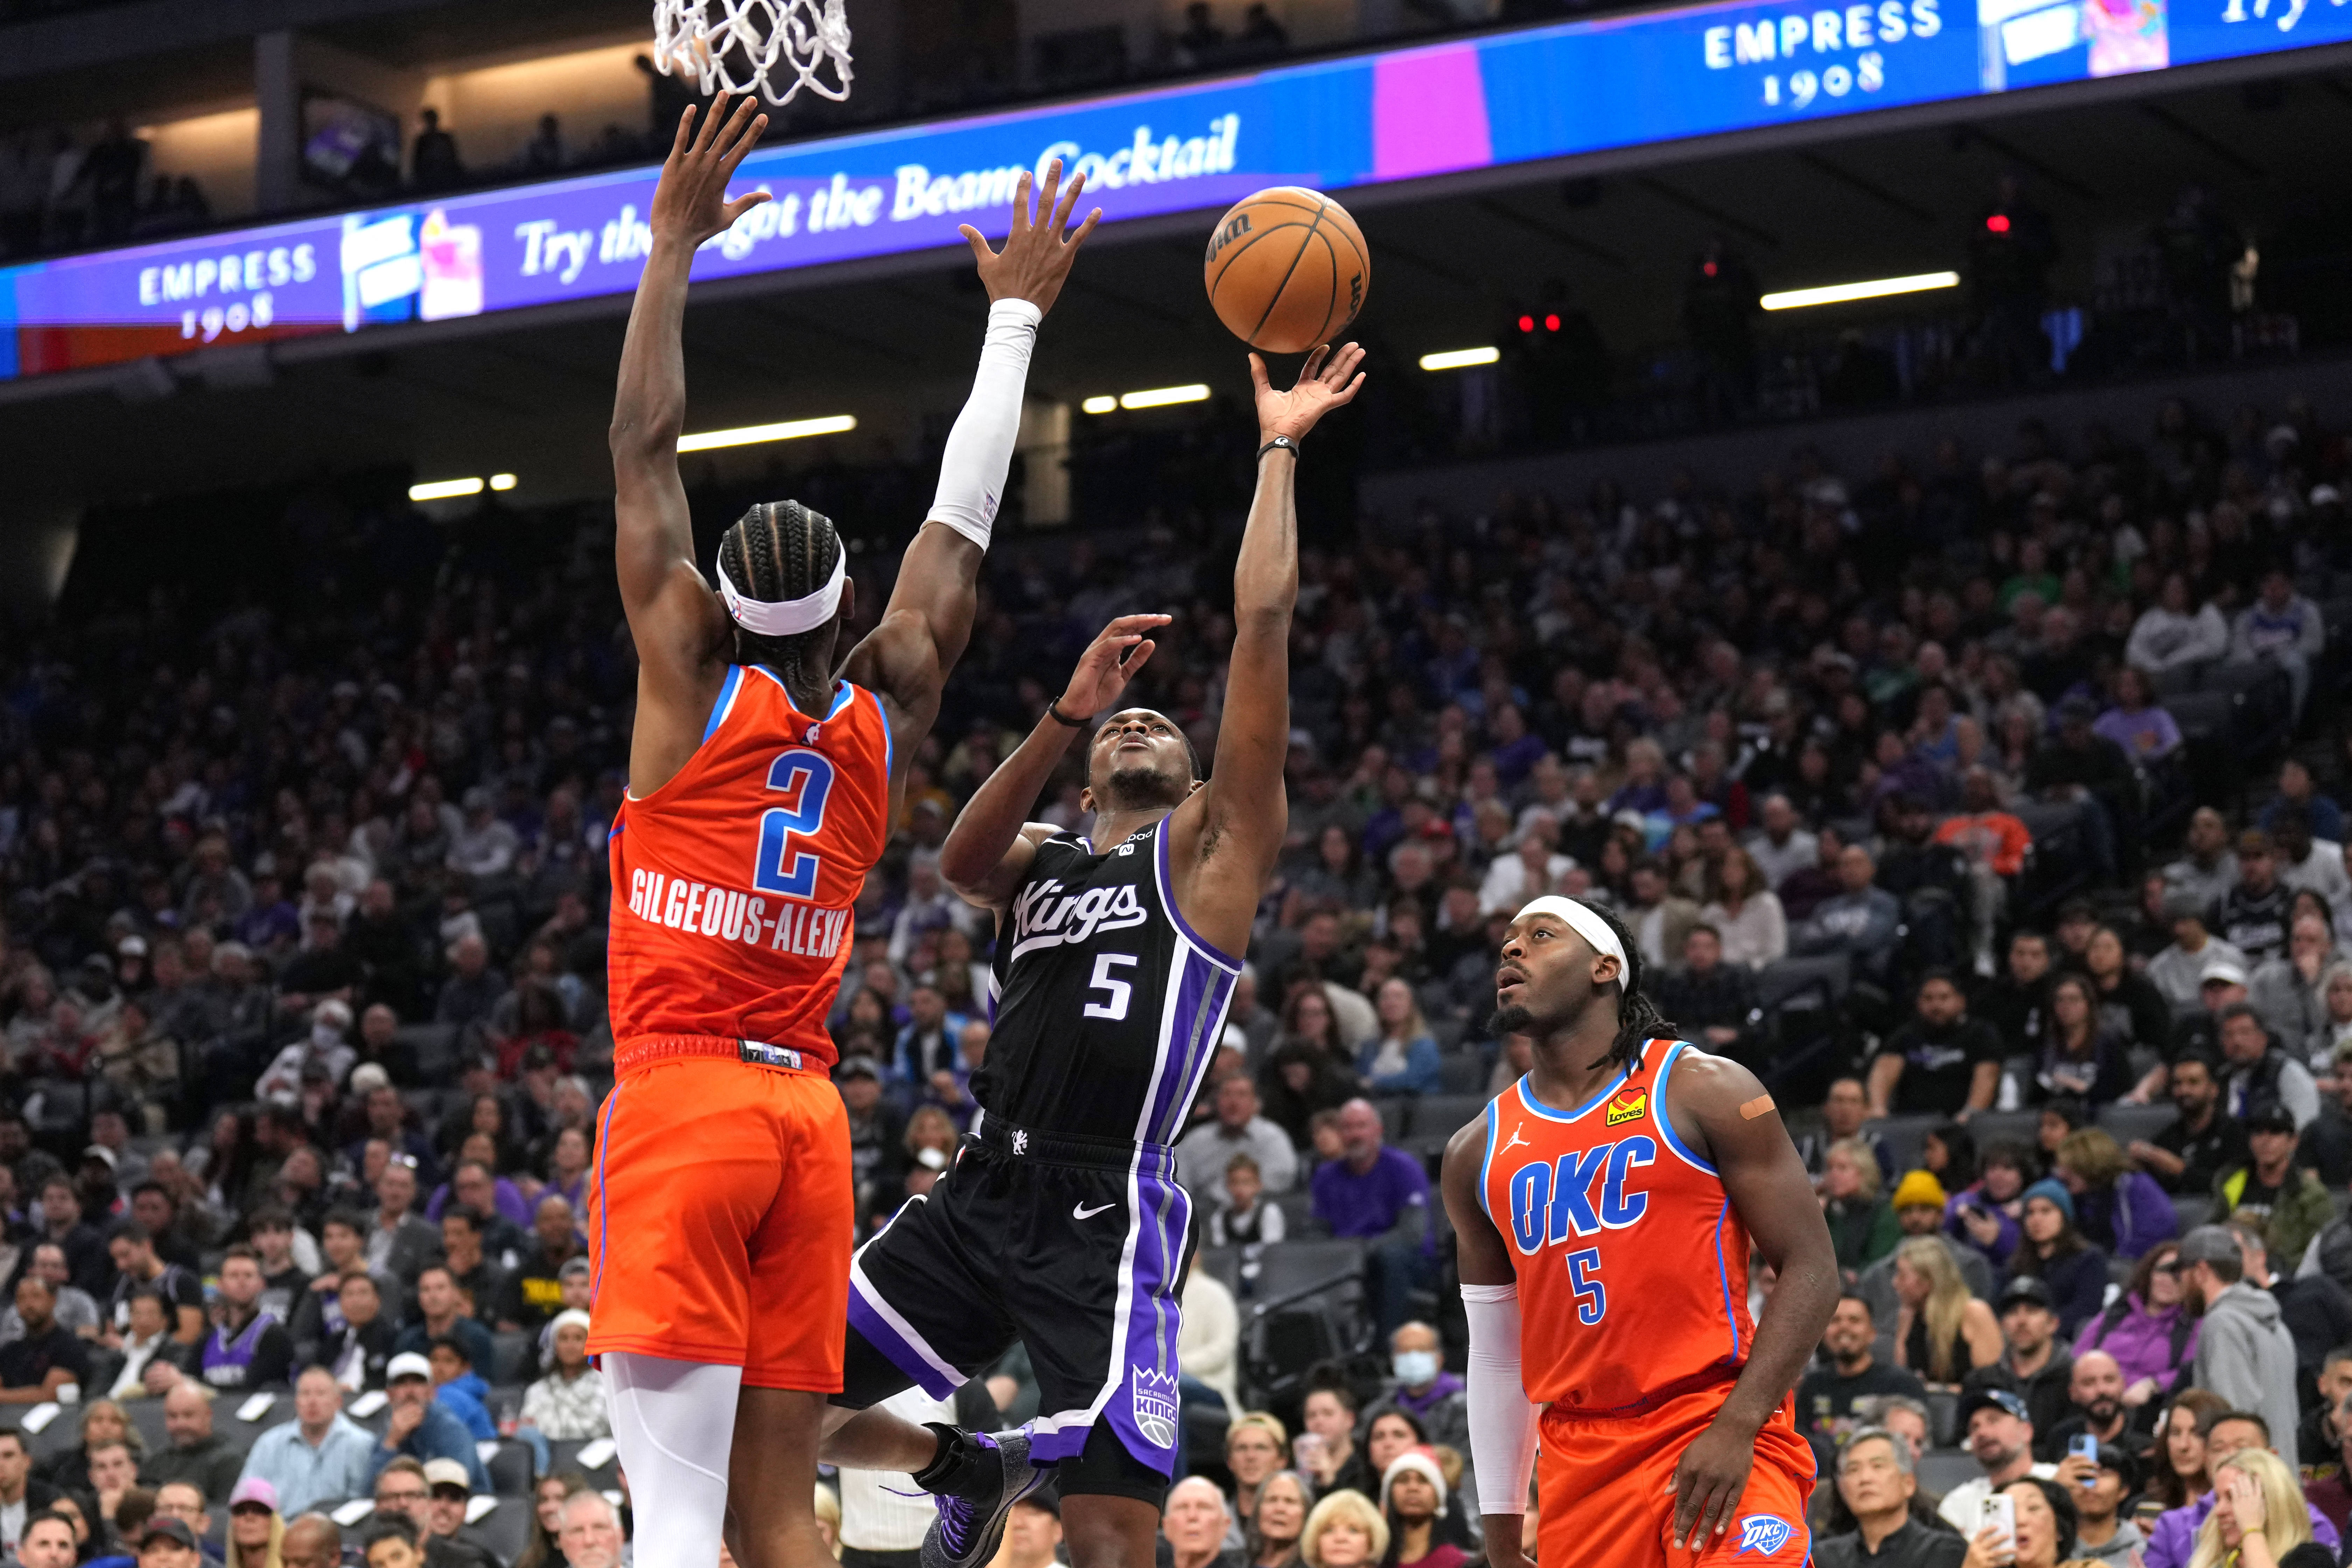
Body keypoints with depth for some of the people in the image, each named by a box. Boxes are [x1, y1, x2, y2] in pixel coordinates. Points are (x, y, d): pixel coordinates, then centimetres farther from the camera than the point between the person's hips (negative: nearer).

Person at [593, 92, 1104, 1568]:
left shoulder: (694, 682, -1)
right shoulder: (890, 713, 8)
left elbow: (646, 450, 1)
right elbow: (962, 522, 19)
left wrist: (675, 240, 7)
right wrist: (1015, 312, 28)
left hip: (679, 1099, -4)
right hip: (809, 1114, 4)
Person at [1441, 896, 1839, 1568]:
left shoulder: (1705, 1093, -1)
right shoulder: (1475, 1153, 12)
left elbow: (1810, 1270, -5)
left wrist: (1736, 1426, -15)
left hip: (1716, 1437, -4)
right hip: (1578, 1459, 4)